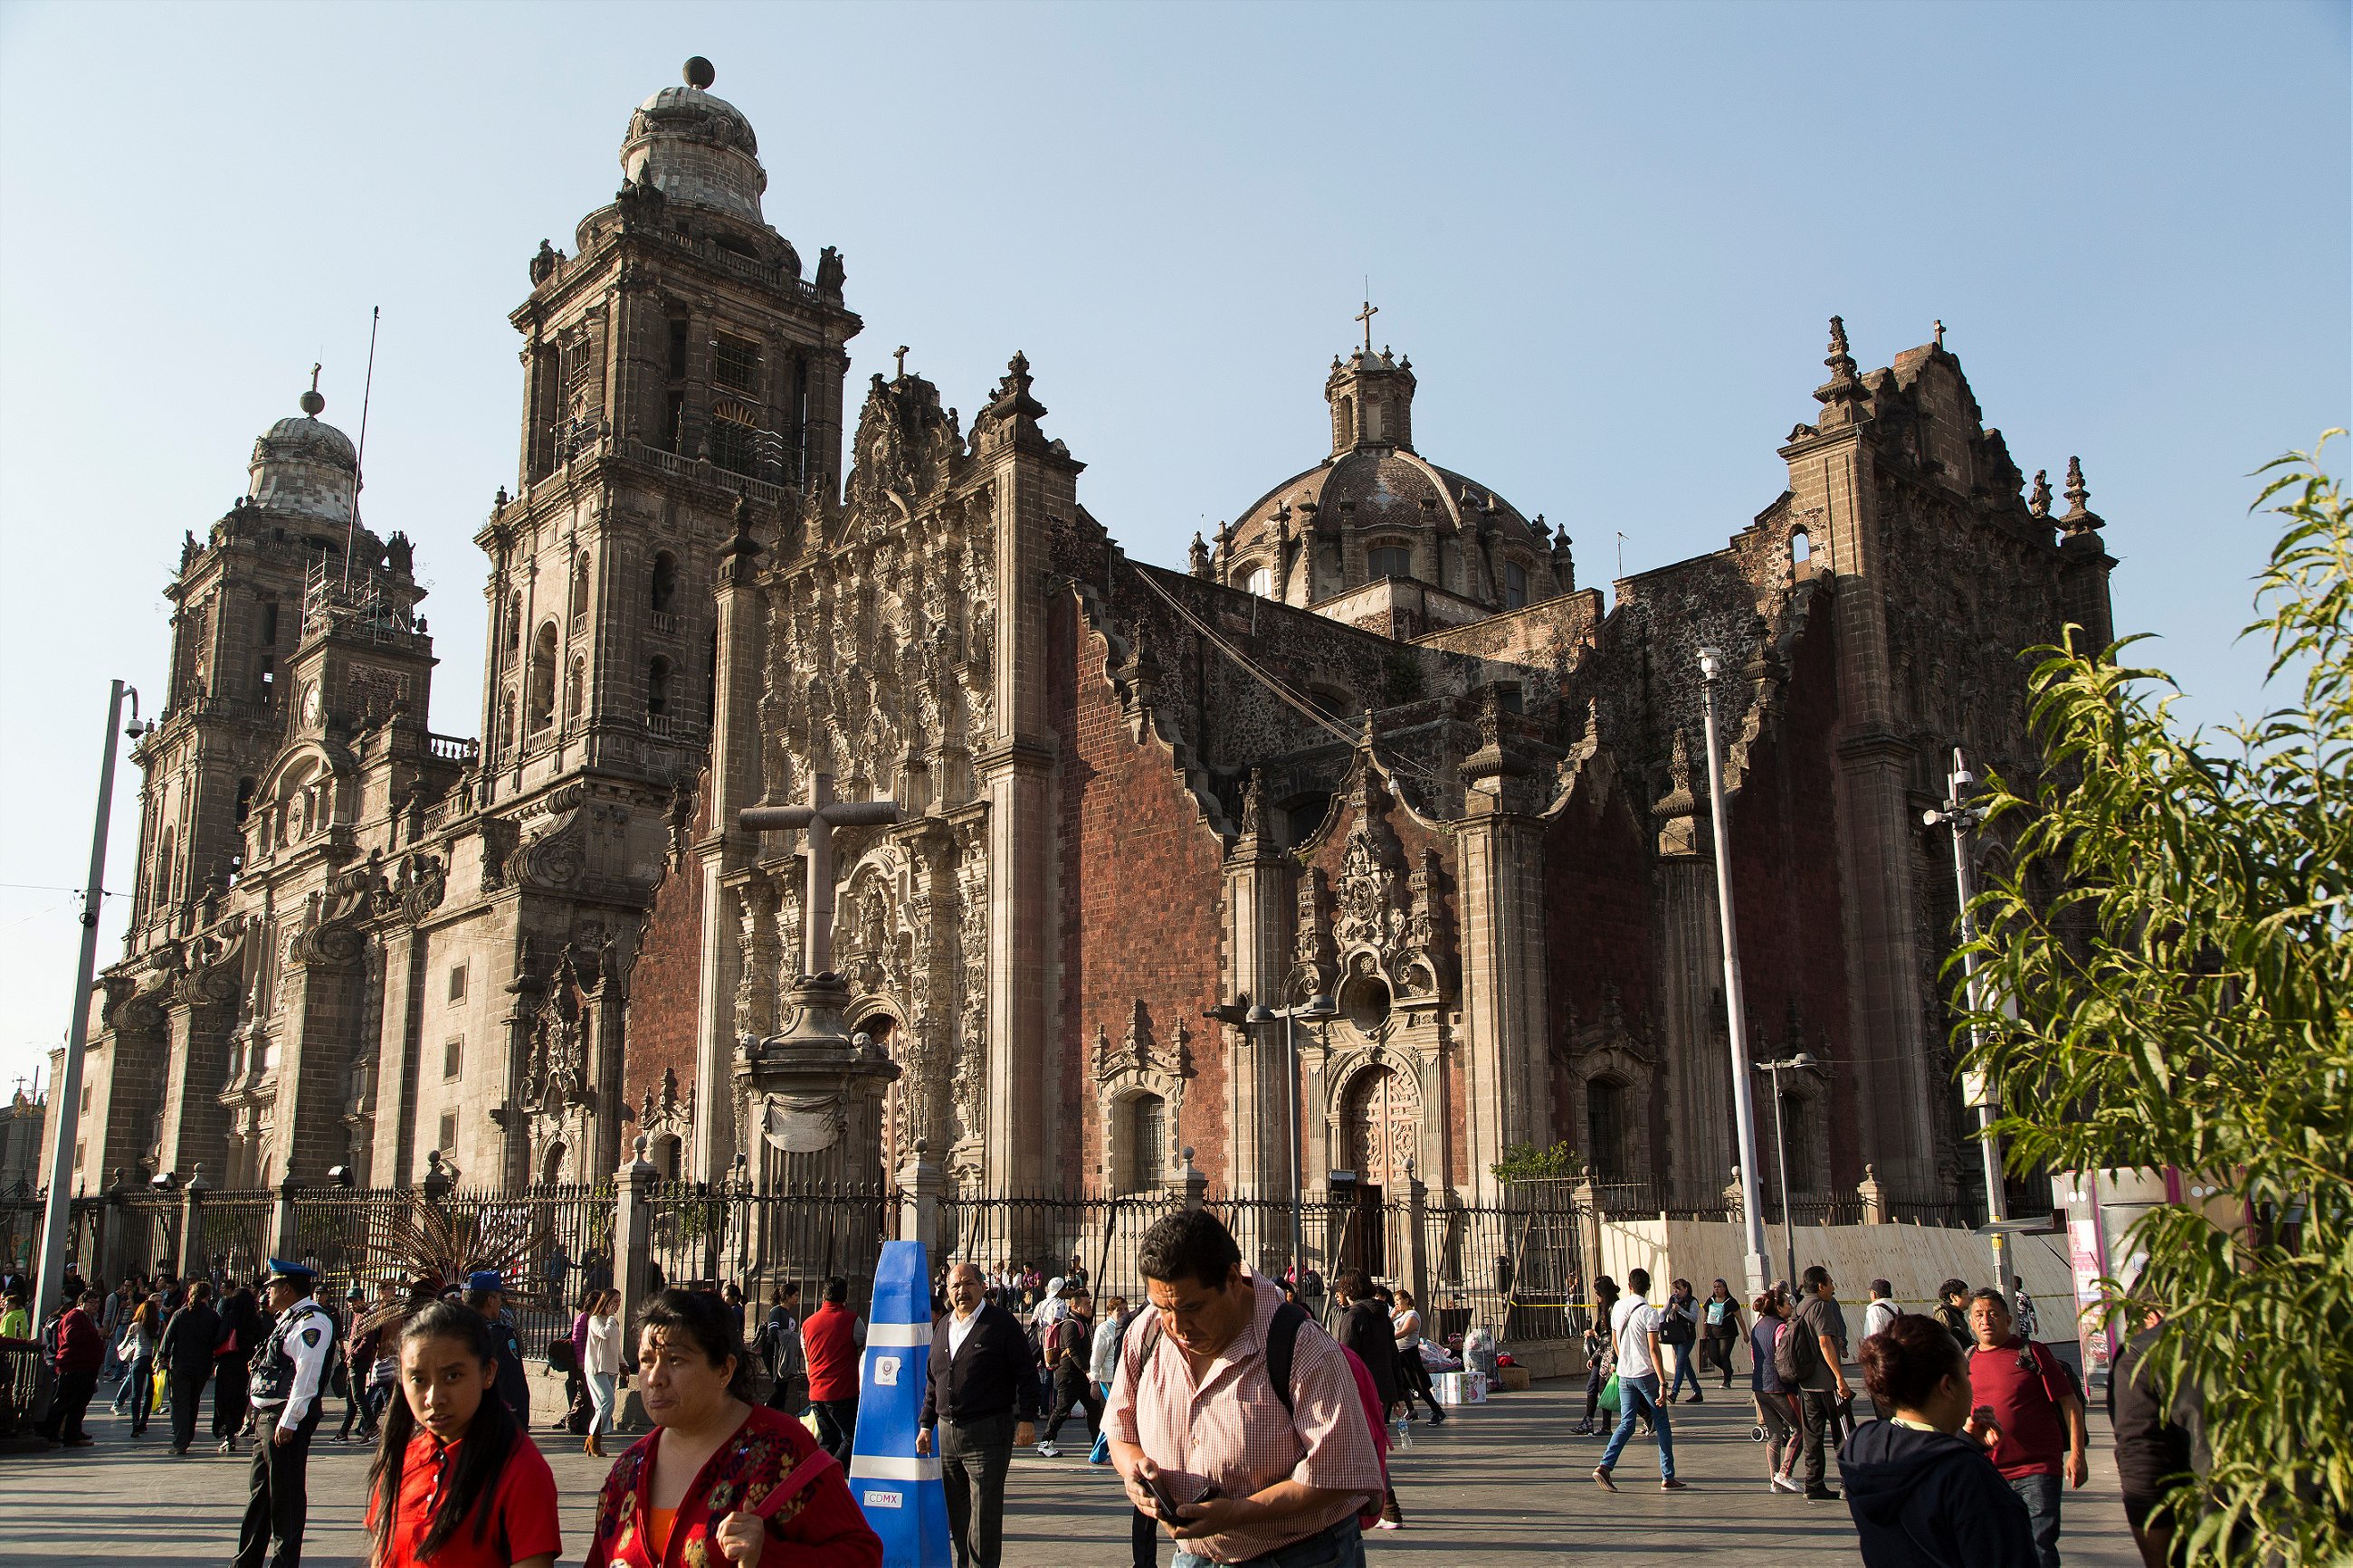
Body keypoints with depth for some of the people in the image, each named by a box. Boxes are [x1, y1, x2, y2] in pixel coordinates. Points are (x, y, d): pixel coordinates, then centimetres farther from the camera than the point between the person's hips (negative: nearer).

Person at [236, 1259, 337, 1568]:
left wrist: (288, 1421, -26)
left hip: (286, 1421, -11)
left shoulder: (311, 1321, -16)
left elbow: (306, 1375, -24)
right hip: (266, 1416, 11)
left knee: (285, 1496, -2)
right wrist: (260, 1414, 18)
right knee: (259, 1493, 18)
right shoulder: (288, 1318, 17)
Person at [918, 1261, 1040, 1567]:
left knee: (985, 1513, -5)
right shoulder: (943, 1327, 14)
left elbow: (1027, 1373, -6)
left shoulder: (1001, 1322, -4)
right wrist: (926, 1424, 18)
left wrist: (1026, 1418, -13)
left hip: (988, 1432, -6)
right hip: (947, 1432, 6)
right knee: (957, 1511, 12)